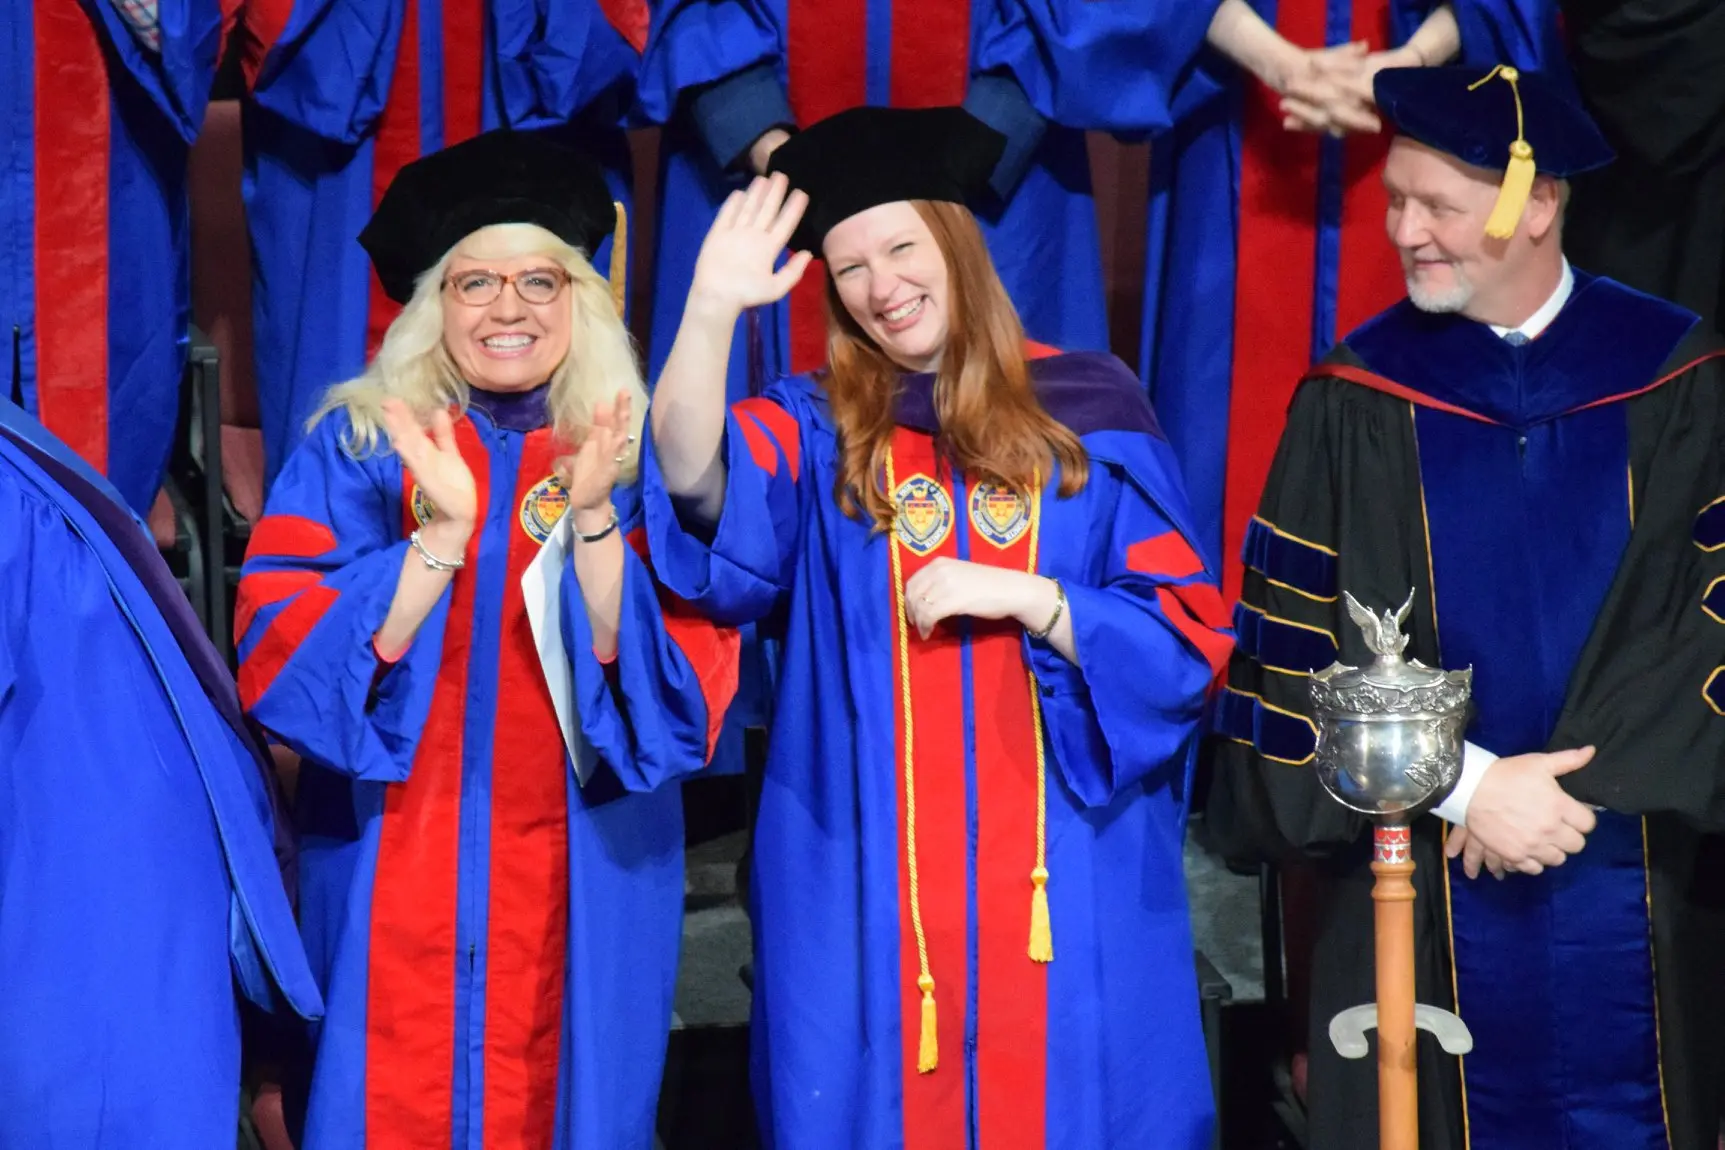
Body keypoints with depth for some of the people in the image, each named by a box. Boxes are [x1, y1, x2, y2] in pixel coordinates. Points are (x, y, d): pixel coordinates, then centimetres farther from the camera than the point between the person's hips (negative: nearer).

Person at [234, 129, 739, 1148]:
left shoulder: (640, 459, 1)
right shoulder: (357, 447, 0)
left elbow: (685, 684, -10)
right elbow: (285, 661, -11)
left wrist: (592, 519, -22)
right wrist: (442, 530, -21)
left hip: (581, 890, 1)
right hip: (393, 880, 0)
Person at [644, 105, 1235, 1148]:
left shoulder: (1089, 410, 3)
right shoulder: (813, 429, 5)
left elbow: (1187, 639, -1)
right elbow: (696, 483, -17)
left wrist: (1024, 596, -15)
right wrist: (713, 308, -30)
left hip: (1065, 882, -1)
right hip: (867, 880, 1)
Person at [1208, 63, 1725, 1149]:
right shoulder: (1360, 399, -1)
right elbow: (1294, 639, -5)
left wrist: (1581, 785, -12)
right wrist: (1469, 785, -14)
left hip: (1637, 894, 1)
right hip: (1427, 898, 0)